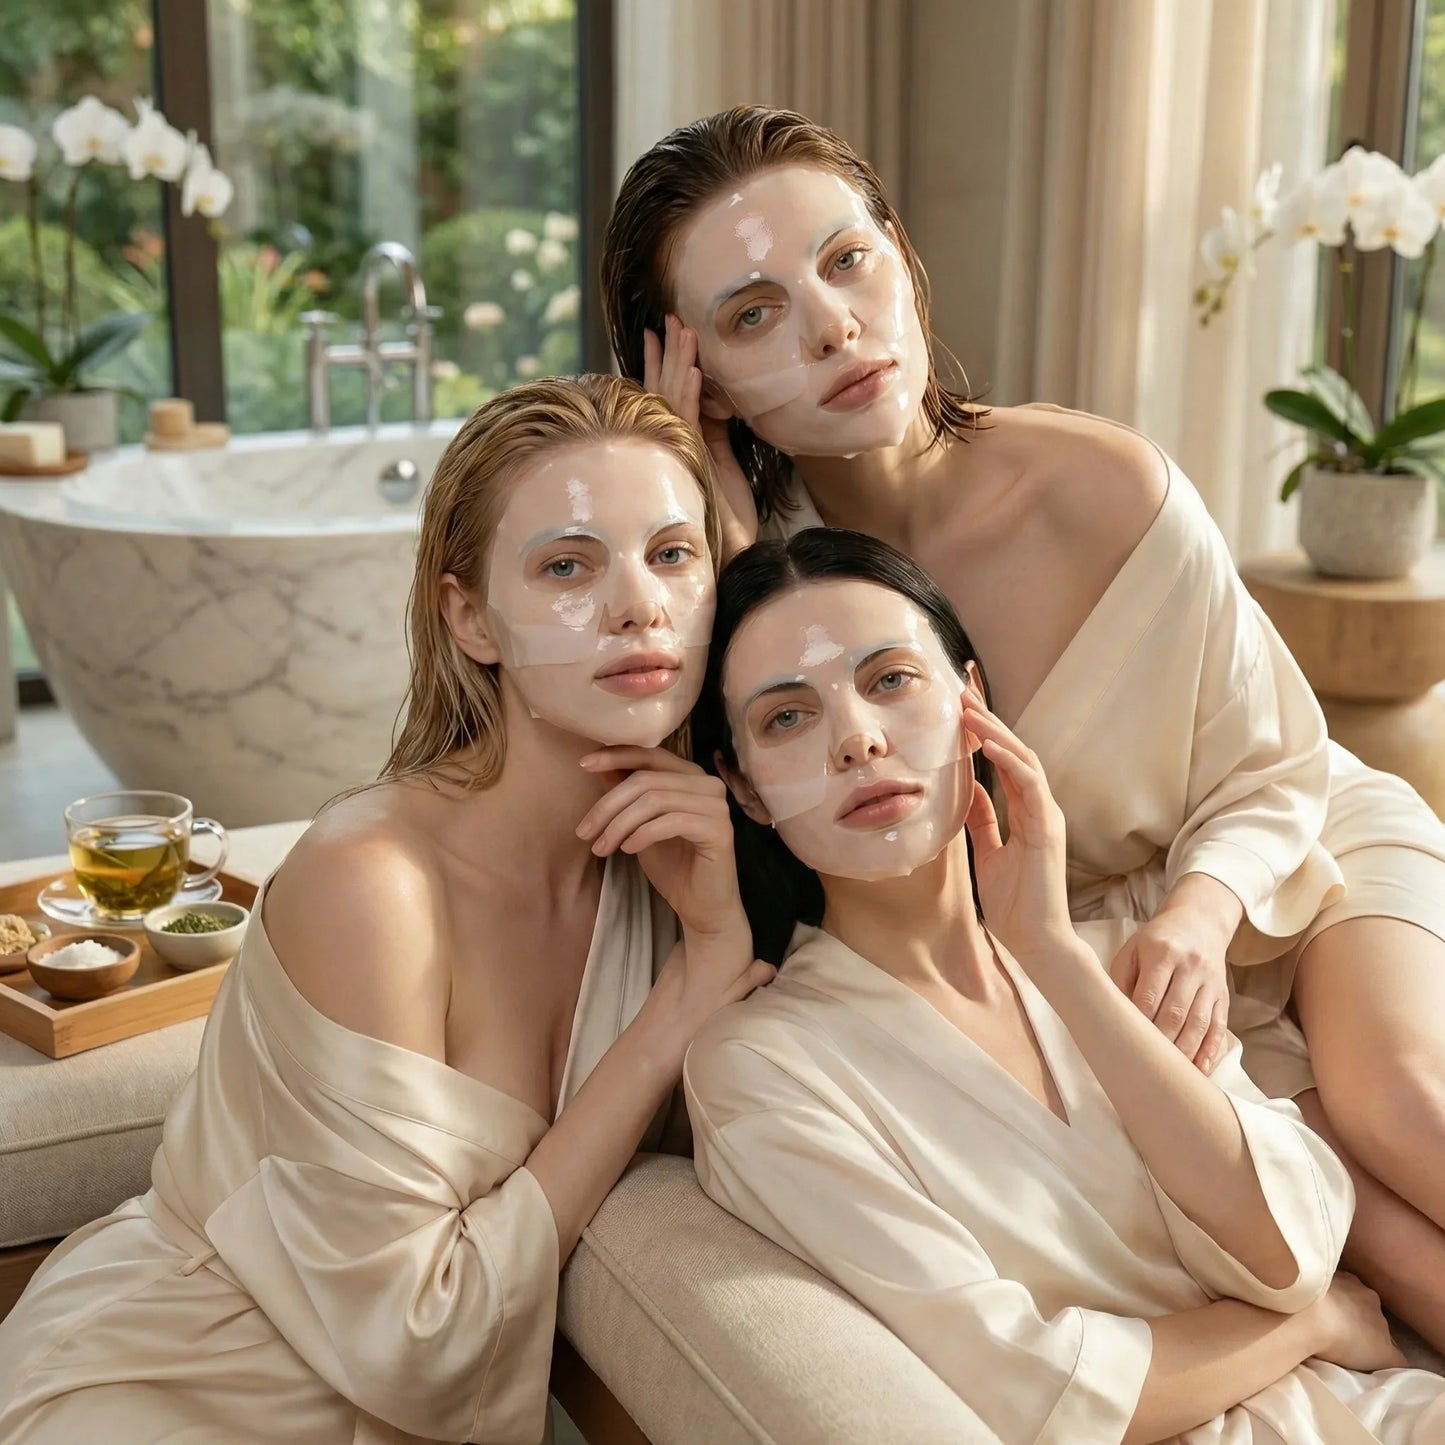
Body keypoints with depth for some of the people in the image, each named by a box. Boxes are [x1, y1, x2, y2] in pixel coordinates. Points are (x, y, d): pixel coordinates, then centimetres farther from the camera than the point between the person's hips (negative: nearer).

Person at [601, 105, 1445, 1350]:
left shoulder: (1099, 488, -20)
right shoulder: (755, 563, -15)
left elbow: (1269, 772, -9)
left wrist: (1202, 914, -31)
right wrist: (721, 542, -28)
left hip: (1290, 860, 0)